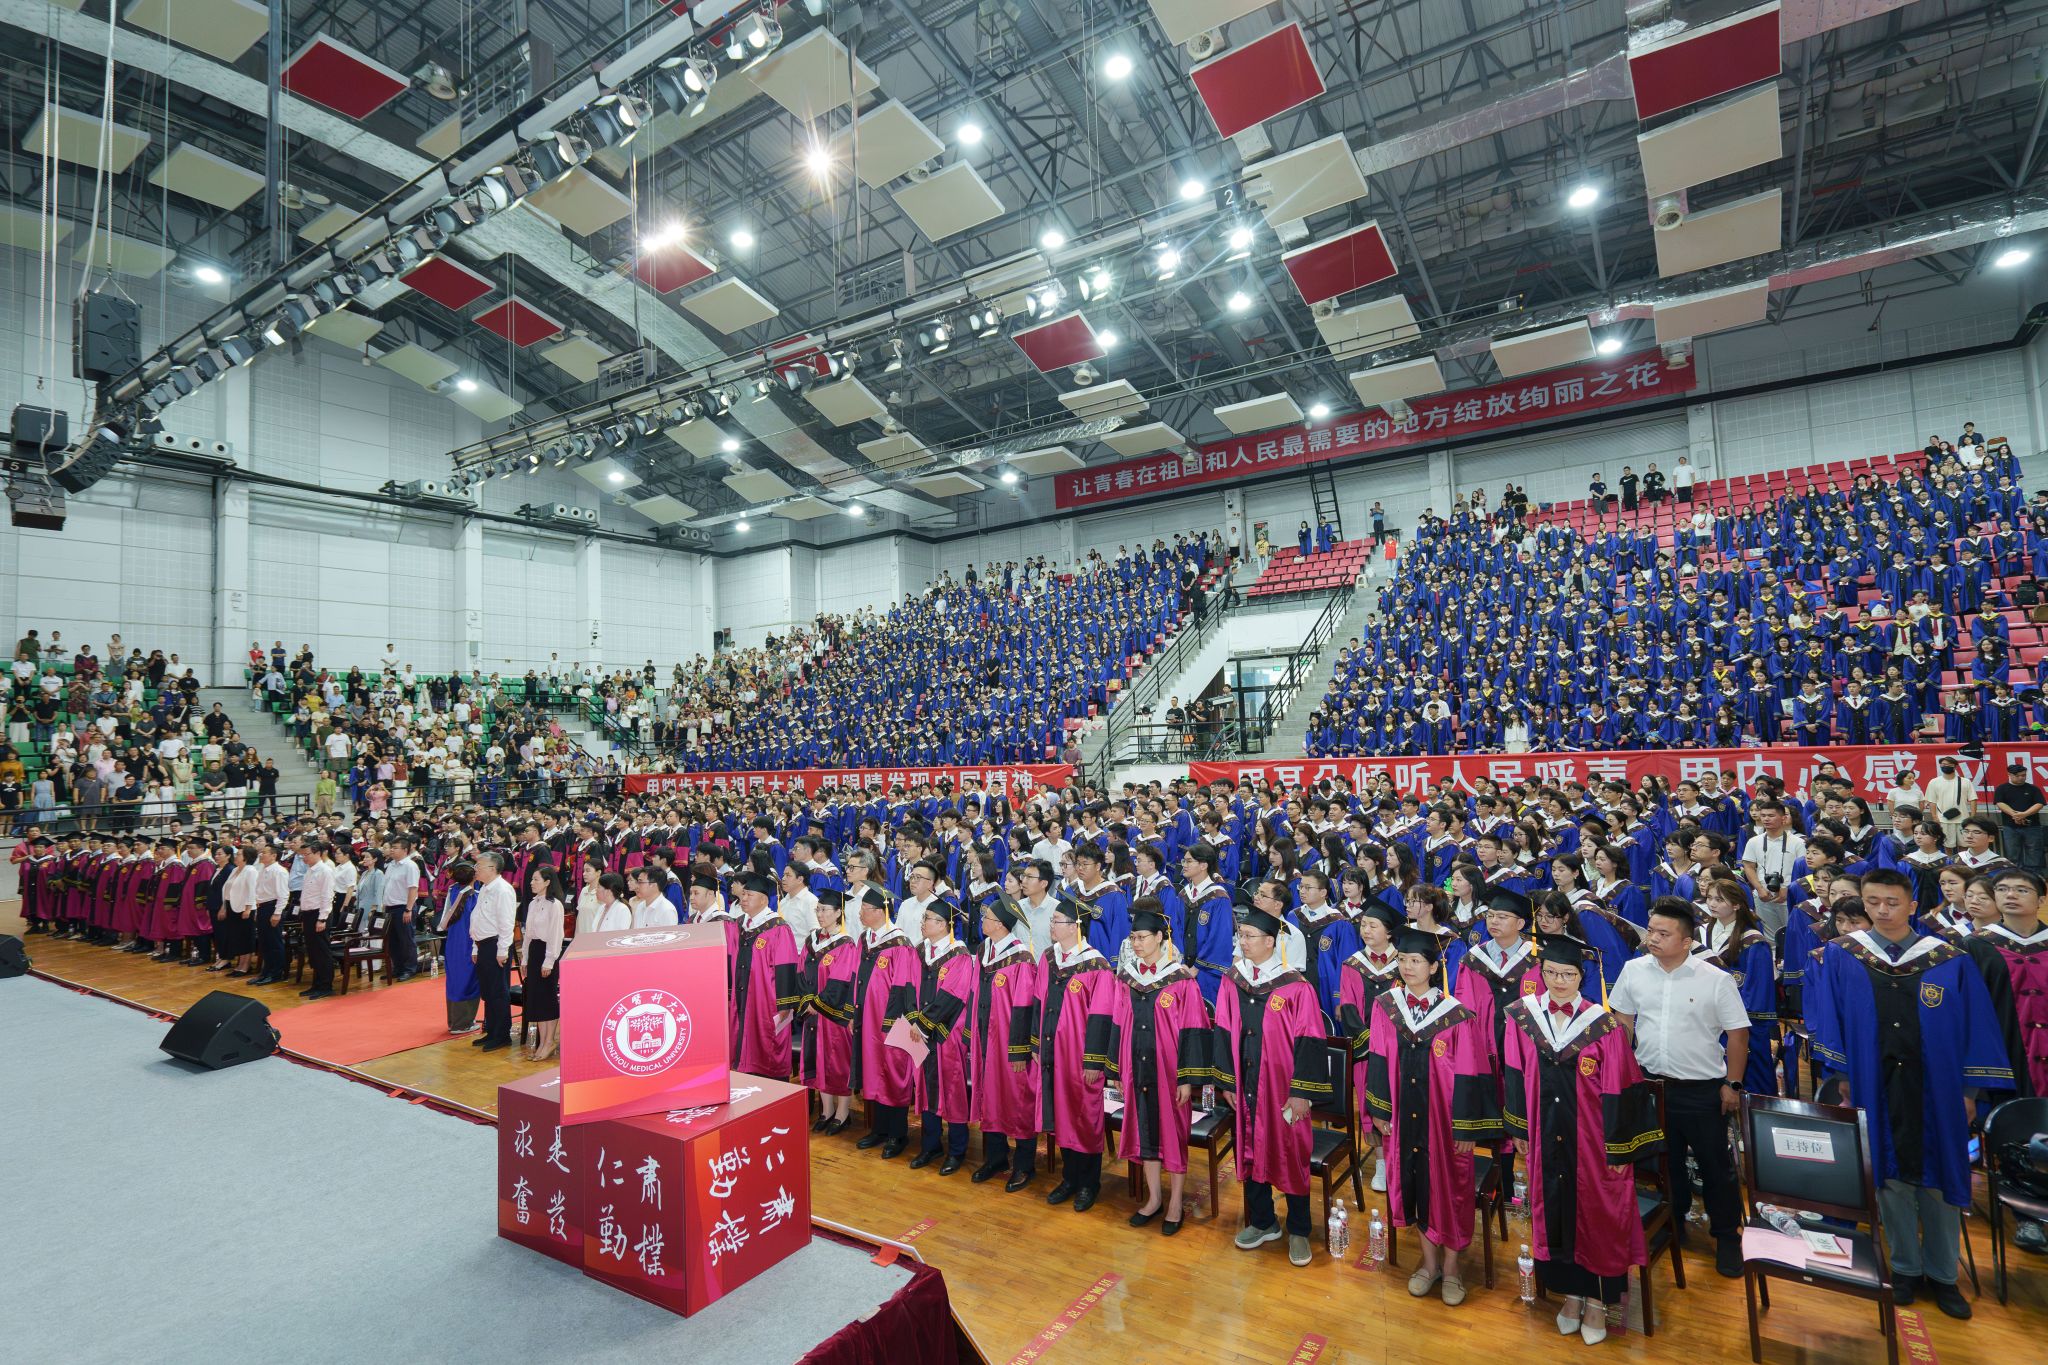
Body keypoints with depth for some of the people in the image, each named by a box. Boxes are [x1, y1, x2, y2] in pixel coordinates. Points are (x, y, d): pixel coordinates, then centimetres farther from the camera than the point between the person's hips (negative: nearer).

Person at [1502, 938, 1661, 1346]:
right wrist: (1517, 1129, 5)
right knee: (1554, 1213, 12)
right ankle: (1571, 1292, 32)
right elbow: (1515, 1077, 2)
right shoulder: (1522, 1017, -6)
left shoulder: (1603, 1024, -13)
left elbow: (1619, 1091, -9)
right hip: (1545, 1138, 2)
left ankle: (1597, 1300, 29)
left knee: (1596, 1216, 10)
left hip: (1592, 1139, -2)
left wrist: (1619, 1149, -7)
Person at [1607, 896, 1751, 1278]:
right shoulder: (1634, 970, -4)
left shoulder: (1716, 980, -13)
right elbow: (1623, 1021, 7)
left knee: (1716, 1164, 9)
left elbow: (1737, 1034, -6)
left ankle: (1727, 1236, 29)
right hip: (1651, 1084, 3)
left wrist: (1732, 1084, -6)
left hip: (1703, 1089, -2)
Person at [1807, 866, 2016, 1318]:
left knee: (1938, 1179, 9)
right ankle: (1906, 1267, 23)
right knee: (1889, 1176, 9)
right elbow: (1828, 1021, 0)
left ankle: (1942, 1274, 25)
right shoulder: (1838, 957, -3)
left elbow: (1975, 1029, 3)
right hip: (1874, 1088, 0)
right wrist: (1843, 1077, -3)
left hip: (1934, 1089, 0)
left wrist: (1969, 1091, 1)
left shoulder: (1951, 962, -2)